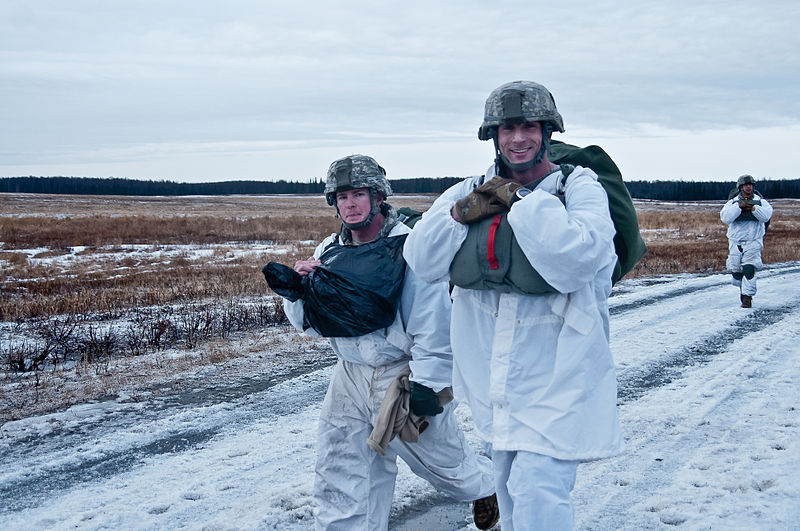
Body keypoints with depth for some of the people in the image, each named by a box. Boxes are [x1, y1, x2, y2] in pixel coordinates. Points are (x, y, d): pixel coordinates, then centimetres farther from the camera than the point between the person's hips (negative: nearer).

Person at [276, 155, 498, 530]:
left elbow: (434, 326, -17)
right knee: (339, 479, 8)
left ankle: (484, 487, 45)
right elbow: (308, 323, 8)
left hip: (403, 375, -5)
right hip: (350, 377, 5)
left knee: (439, 456, 14)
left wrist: (426, 387, -17)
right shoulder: (330, 251, 2)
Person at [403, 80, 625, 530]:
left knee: (537, 494, -12)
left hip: (557, 375, -5)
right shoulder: (471, 192, 5)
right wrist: (461, 212, -16)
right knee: (509, 486, 23)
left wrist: (522, 202, -21)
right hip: (495, 380, 6)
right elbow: (421, 261, -2)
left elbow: (580, 256, -27)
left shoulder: (579, 186, -8)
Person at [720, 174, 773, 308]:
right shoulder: (732, 202, 3)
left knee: (749, 269, -18)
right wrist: (739, 206, -23)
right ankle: (742, 288, 35)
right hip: (736, 242, 2)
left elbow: (766, 216, -14)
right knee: (735, 271, 5)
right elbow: (725, 218, -15)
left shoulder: (761, 202, 4)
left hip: (753, 242, -1)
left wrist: (753, 208, -26)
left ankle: (747, 297, -11)